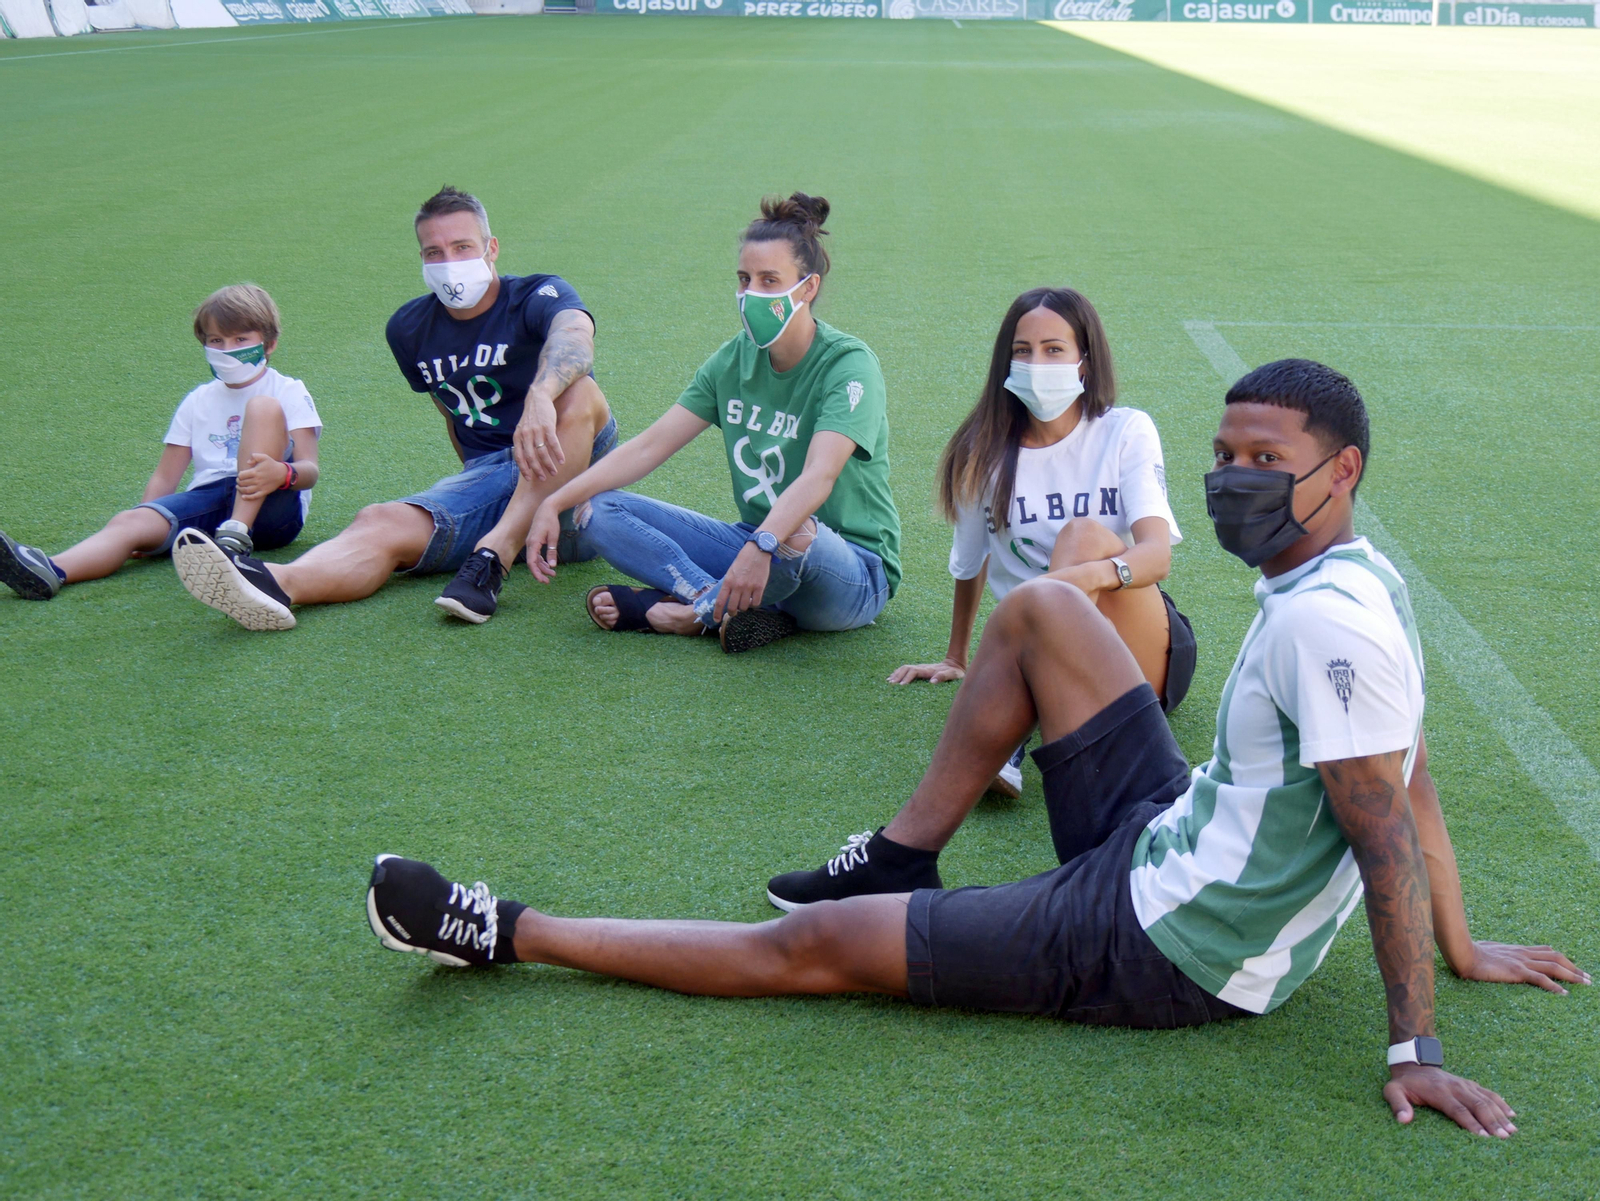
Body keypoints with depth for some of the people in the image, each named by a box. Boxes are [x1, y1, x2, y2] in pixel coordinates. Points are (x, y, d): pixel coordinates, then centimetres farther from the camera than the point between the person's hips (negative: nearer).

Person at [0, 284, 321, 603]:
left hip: (269, 509, -3)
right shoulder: (198, 402, 22)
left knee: (263, 407, -23)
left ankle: (235, 539, -35)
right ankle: (52, 570, -57)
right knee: (129, 521, -26)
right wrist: (143, 528, -3)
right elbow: (164, 478, 17)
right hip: (207, 502, 3)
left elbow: (309, 469, -4)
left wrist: (283, 473, -30)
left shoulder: (288, 392, 10)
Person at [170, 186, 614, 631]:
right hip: (485, 475, 4)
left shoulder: (540, 296, -6)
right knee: (383, 523, -25)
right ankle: (277, 583, -56)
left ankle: (494, 555, -40)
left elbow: (574, 335, -31)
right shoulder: (410, 328, 11)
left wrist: (541, 395, -53)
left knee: (578, 391, -34)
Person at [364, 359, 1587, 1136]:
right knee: (1037, 608, 13)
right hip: (1168, 836, 9)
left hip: (1161, 948, -9)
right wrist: (1461, 949, 18)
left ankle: (509, 933, 6)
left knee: (808, 944, -5)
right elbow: (1414, 780, 11)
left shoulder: (1326, 623, -25)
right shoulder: (1360, 575, 5)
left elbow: (1388, 834, -26)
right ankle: (899, 865, 19)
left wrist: (1418, 1048, -24)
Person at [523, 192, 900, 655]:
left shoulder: (849, 363, -15)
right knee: (599, 511, -8)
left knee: (796, 533, -43)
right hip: (754, 543, 6)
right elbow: (649, 446, 1)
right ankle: (723, 606, -24)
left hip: (856, 574, -5)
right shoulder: (735, 358, 3)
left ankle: (691, 608, -15)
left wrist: (762, 546, -49)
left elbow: (818, 478, -32)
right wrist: (555, 502, -10)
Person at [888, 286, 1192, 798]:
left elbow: (1157, 555, -19)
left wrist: (1090, 575, -41)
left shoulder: (1126, 432, -2)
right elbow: (969, 564, 20)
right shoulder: (986, 454, 4)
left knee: (1084, 534, -30)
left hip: (1149, 655, -1)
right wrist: (955, 658, 30)